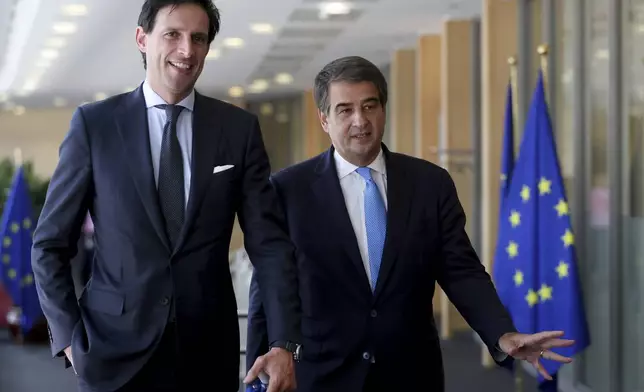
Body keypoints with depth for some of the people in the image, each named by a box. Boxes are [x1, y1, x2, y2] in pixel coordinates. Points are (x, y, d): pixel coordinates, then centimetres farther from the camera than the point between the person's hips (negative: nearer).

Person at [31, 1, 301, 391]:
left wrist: (284, 343, -10)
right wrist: (69, 336, -6)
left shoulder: (239, 128, 3)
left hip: (209, 353, 2)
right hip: (116, 352, -2)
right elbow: (50, 244, 2)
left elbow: (270, 243, 0)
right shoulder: (94, 123, -1)